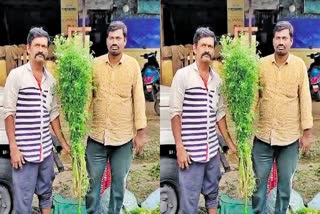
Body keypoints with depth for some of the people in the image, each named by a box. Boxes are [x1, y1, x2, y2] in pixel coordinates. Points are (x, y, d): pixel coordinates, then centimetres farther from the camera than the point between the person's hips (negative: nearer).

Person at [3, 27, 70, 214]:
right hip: (24, 150, -5)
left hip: (46, 149, 5)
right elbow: (9, 113, -9)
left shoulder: (50, 79, 9)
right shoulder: (17, 75, -7)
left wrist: (63, 142, 13)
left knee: (46, 193, 16)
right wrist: (13, 147, -13)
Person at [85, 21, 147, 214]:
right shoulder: (95, 64, 0)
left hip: (123, 136, -1)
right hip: (96, 134, 1)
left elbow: (139, 99, -2)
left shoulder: (133, 65, -3)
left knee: (119, 182, 10)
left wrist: (140, 132, -3)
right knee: (93, 180, 8)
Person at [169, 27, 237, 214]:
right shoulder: (183, 75, -7)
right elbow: (175, 113, -9)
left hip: (213, 149, 6)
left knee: (212, 193, 16)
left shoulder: (217, 79, 9)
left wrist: (230, 142, 16)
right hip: (191, 150, -6)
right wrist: (180, 147, -14)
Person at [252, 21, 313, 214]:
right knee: (259, 181, 8)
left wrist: (307, 132, -3)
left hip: (290, 136, 0)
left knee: (286, 182, 11)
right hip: (263, 134, 1)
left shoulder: (299, 65, -3)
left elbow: (305, 99, -2)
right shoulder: (261, 64, -1)